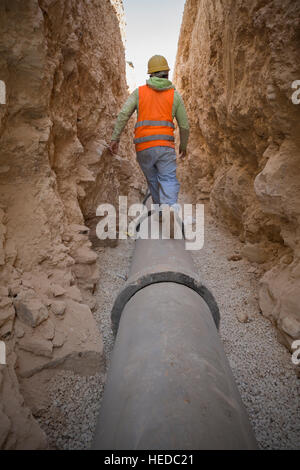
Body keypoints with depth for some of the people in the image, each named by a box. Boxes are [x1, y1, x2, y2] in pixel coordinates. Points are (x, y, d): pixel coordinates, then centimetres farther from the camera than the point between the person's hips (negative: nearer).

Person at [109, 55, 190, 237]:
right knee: (169, 180, -6)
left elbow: (124, 114, -3)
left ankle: (162, 213, 25)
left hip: (143, 148, 2)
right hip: (165, 146, -1)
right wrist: (184, 146, 25)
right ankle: (169, 206, -35)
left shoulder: (139, 92, 11)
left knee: (154, 181, 16)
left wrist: (115, 138, -1)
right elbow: (184, 125, 11)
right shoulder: (175, 95, 10)